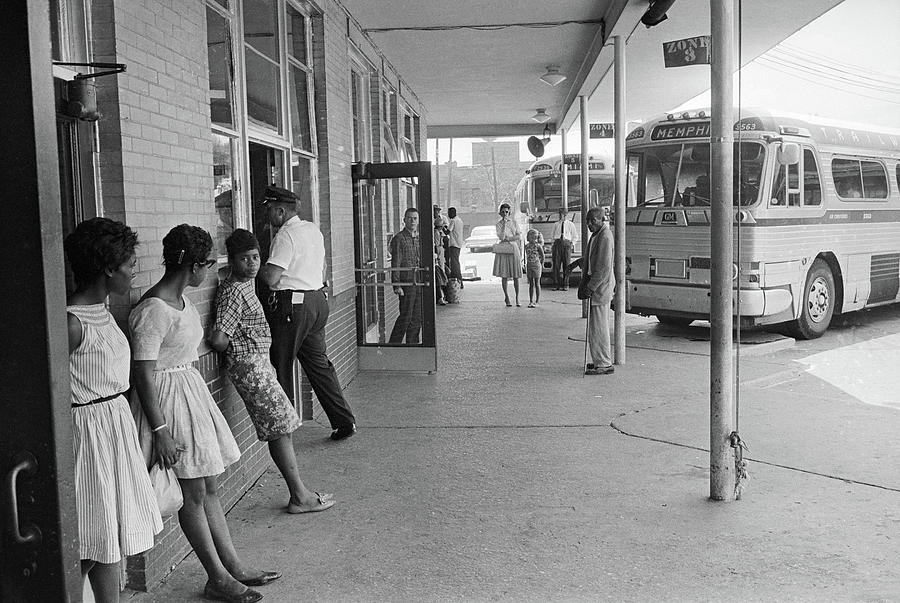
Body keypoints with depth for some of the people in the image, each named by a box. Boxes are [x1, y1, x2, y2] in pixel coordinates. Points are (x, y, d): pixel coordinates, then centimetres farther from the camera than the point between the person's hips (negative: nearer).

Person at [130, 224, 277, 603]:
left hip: (192, 390, 10)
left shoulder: (180, 300, 8)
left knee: (209, 486, 15)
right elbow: (143, 375, -22)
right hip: (171, 398, -10)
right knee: (194, 493, 1)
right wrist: (160, 432, -23)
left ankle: (232, 566, 25)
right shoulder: (152, 311, -21)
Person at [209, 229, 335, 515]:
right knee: (280, 430, -5)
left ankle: (300, 493, 17)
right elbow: (218, 340, -25)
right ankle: (299, 497, 2)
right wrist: (235, 347, -3)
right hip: (250, 365, -10)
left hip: (259, 364, 10)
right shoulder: (234, 291, -17)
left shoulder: (244, 284, 13)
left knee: (281, 429, 11)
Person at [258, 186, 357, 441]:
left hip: (292, 305, -8)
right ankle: (344, 420, 13)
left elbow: (271, 277, -20)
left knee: (281, 366, 3)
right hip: (318, 300, 9)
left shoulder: (285, 235, -14)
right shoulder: (314, 230, 13)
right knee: (319, 363, 13)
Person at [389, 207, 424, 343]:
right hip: (407, 283, -7)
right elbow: (395, 264, -11)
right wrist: (397, 285, -16)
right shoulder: (399, 238, -7)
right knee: (406, 317, -5)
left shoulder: (419, 238, 14)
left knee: (417, 318, 9)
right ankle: (393, 346, 5)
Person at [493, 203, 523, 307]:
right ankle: (506, 297, 9)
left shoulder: (514, 222, 8)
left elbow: (519, 236, 4)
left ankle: (517, 298, 2)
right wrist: (504, 224, -14)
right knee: (504, 275, -2)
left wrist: (509, 238, -10)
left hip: (513, 248, 1)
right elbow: (501, 237, -11)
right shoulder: (499, 224, 3)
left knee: (515, 276, -2)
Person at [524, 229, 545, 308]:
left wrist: (542, 265, 2)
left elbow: (542, 256, -1)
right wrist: (526, 265, 13)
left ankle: (537, 301, 5)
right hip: (529, 266, 4)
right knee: (531, 284, 7)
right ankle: (531, 301, 11)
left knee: (537, 284, 1)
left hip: (536, 265, -4)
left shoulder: (538, 246, -8)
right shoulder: (527, 246, 4)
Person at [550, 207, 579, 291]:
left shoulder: (570, 224, 12)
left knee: (566, 265, -3)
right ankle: (558, 284, 1)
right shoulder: (556, 225, 15)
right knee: (556, 265, -5)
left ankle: (565, 285, 3)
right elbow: (553, 237, 15)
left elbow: (575, 236, 17)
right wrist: (551, 248, 9)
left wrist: (572, 244, 2)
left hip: (566, 244, -1)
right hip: (557, 243, 1)